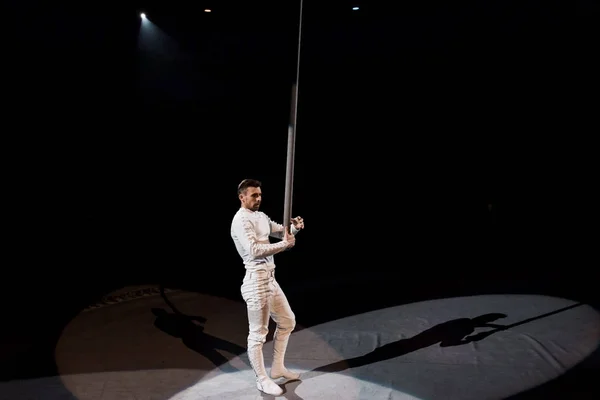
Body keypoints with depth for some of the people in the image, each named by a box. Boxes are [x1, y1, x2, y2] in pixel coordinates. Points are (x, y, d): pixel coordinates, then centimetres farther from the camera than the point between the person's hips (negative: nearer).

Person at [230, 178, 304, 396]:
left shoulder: (261, 216, 14)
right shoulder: (241, 220, -15)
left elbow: (282, 231, 17)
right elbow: (254, 250, -27)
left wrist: (295, 227, -5)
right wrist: (284, 244, -22)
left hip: (270, 279, 10)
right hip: (256, 281, -10)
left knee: (287, 321, 20)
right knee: (258, 333, 5)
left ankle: (277, 368, 35)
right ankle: (262, 379, 23)